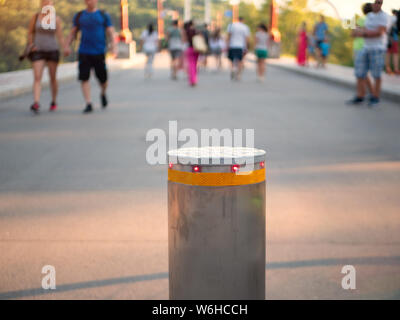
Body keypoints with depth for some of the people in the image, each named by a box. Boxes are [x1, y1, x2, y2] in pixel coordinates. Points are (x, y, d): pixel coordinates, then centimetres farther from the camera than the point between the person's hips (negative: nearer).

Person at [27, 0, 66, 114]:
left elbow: (60, 37, -3)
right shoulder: (35, 17, 1)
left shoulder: (56, 19, -1)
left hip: (52, 51, 0)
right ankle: (36, 104, -25)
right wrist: (30, 45, -6)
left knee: (53, 78, 10)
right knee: (37, 78, -14)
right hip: (38, 51, 0)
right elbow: (30, 32, 9)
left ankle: (54, 102, 29)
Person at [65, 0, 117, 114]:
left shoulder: (103, 15, 4)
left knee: (103, 79, 4)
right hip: (84, 53, 1)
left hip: (99, 52, -1)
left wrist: (114, 47, -14)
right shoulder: (79, 16, 10)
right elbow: (73, 32, 16)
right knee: (84, 78, -9)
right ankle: (89, 104, -4)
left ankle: (103, 94, 36)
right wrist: (68, 45, 1)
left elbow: (111, 32, 1)